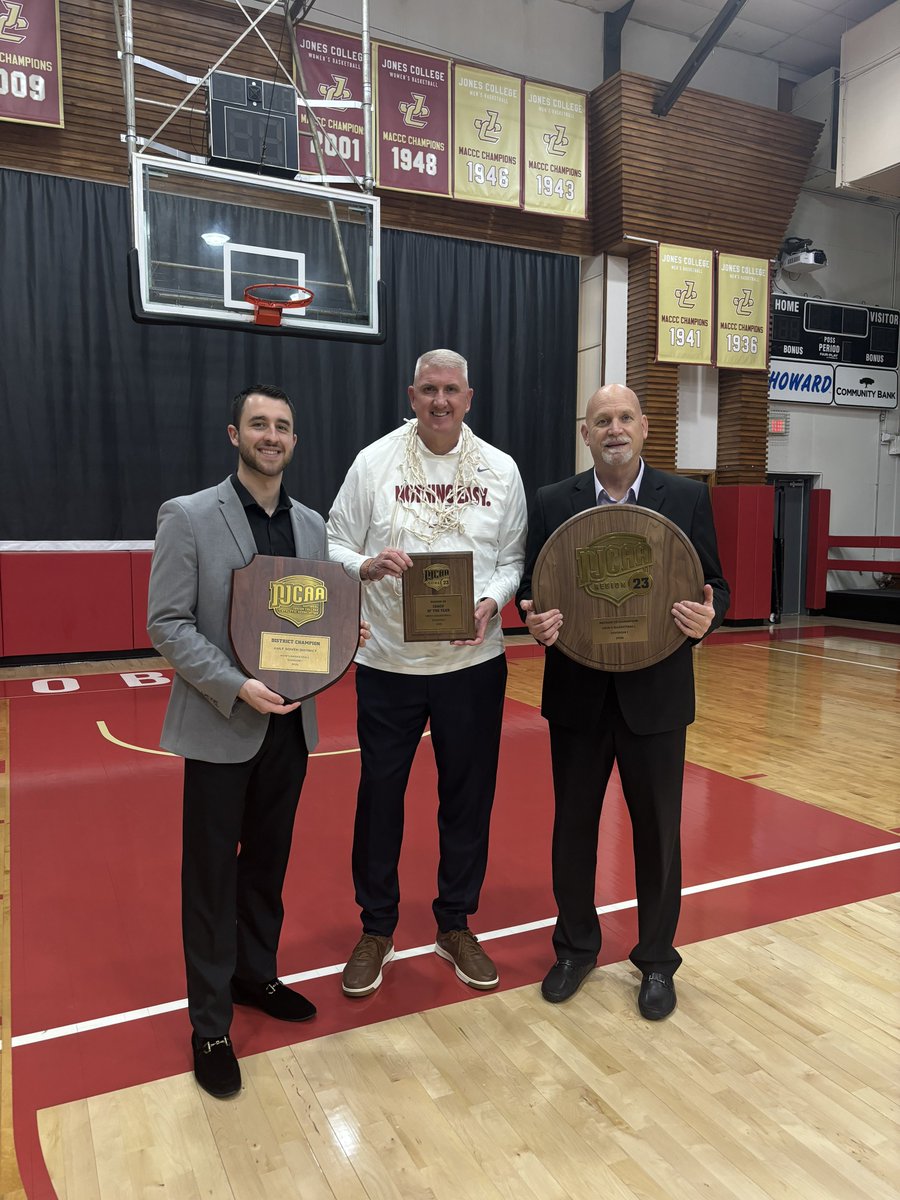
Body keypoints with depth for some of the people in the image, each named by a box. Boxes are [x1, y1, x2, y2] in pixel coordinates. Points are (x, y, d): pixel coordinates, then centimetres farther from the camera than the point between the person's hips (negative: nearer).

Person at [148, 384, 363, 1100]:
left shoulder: (310, 524, 7)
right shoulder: (188, 516, -8)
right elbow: (166, 624, -11)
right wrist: (237, 686, -21)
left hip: (290, 723, 5)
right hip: (219, 726, -4)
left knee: (268, 864, 19)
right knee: (212, 876, 7)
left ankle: (256, 975, 40)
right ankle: (210, 1027, 23)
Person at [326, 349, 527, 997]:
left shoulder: (500, 470, 3)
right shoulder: (374, 462, -1)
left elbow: (515, 556, 6)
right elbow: (334, 546, 1)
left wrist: (492, 602, -13)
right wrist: (367, 566, -21)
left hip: (474, 660, 2)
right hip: (387, 660, -1)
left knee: (468, 795, 11)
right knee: (380, 793, 8)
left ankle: (456, 925, 31)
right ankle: (377, 929, 28)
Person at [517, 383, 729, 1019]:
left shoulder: (687, 497, 0)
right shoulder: (552, 503, 2)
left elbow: (715, 584, 2)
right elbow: (531, 586, 5)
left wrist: (708, 614, -20)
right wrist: (535, 619, -16)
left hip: (656, 693, -1)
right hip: (577, 695, 1)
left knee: (657, 831, 11)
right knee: (573, 826, 13)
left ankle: (656, 960, 33)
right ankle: (576, 946, 36)